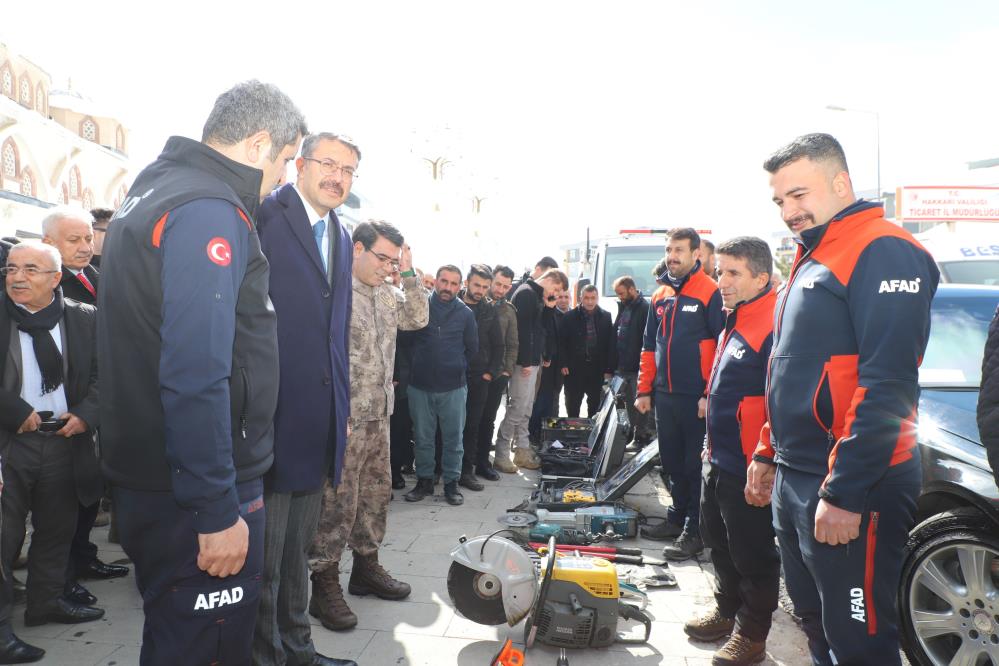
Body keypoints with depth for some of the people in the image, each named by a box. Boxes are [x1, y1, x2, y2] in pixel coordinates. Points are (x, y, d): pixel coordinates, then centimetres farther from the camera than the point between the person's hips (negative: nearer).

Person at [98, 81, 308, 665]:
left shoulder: (154, 190, 13)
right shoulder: (210, 211, -19)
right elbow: (197, 376, -28)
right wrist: (218, 511, -23)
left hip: (150, 476, 10)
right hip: (194, 492, -10)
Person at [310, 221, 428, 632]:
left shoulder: (386, 294, 12)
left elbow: (418, 318, 16)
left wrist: (409, 274, 6)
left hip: (378, 414, 9)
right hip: (343, 417, -9)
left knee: (377, 492, 17)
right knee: (337, 501, -2)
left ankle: (366, 567, 32)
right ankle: (325, 586, 11)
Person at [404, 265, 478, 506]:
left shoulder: (465, 313, 0)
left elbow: (472, 348, 11)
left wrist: (457, 368, 10)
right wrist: (419, 364, 7)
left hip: (453, 387, 0)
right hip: (420, 385, 0)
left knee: (453, 438, 6)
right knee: (422, 438, 10)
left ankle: (451, 482, 18)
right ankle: (424, 480, 23)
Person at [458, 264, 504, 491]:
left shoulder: (489, 311, 8)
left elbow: (498, 346, 13)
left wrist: (491, 372, 5)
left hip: (479, 378, 3)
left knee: (472, 426, 5)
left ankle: (466, 470, 12)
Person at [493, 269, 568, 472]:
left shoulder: (536, 295, 17)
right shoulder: (526, 293, -13)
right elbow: (523, 328, -21)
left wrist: (548, 308, 5)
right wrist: (526, 361, -23)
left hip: (531, 360, 10)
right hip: (524, 361, -10)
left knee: (526, 407, 13)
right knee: (518, 406, -8)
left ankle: (522, 450, 20)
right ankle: (501, 454, -2)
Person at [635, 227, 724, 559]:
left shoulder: (711, 293, -8)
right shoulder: (660, 297, 13)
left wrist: (711, 394, -15)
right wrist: (644, 390, 14)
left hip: (696, 397, -7)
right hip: (664, 394, 7)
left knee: (695, 463, 1)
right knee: (672, 462, 15)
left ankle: (694, 531, 9)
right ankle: (677, 517, 29)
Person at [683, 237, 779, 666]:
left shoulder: (773, 327, -20)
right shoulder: (735, 322, 12)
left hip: (749, 469, -10)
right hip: (720, 461, 10)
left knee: (752, 554, 6)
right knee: (718, 541, 22)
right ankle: (727, 612, 40)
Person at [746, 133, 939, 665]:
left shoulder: (883, 252, -13)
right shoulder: (810, 259, 17)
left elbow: (888, 383, -21)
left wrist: (845, 492, -22)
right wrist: (769, 454, 21)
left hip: (851, 491, -9)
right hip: (792, 482, 9)